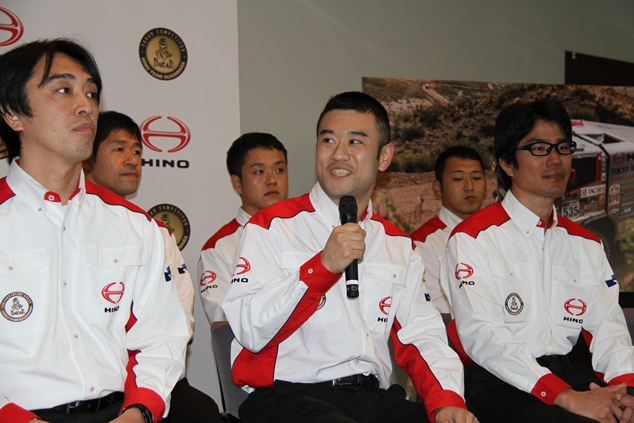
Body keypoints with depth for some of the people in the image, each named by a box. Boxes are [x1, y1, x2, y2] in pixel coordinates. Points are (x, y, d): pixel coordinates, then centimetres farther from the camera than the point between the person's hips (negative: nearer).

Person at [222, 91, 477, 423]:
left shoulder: (398, 244, 15)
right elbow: (249, 331, -12)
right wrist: (323, 266, -19)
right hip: (289, 396, -4)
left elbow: (421, 335, 7)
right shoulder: (271, 227, -1)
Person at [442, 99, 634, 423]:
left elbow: (607, 325, 8)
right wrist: (565, 396, -22)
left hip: (566, 371, 6)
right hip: (497, 381, -5)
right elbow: (481, 335, -14)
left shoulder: (586, 244, 16)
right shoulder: (473, 238, -4)